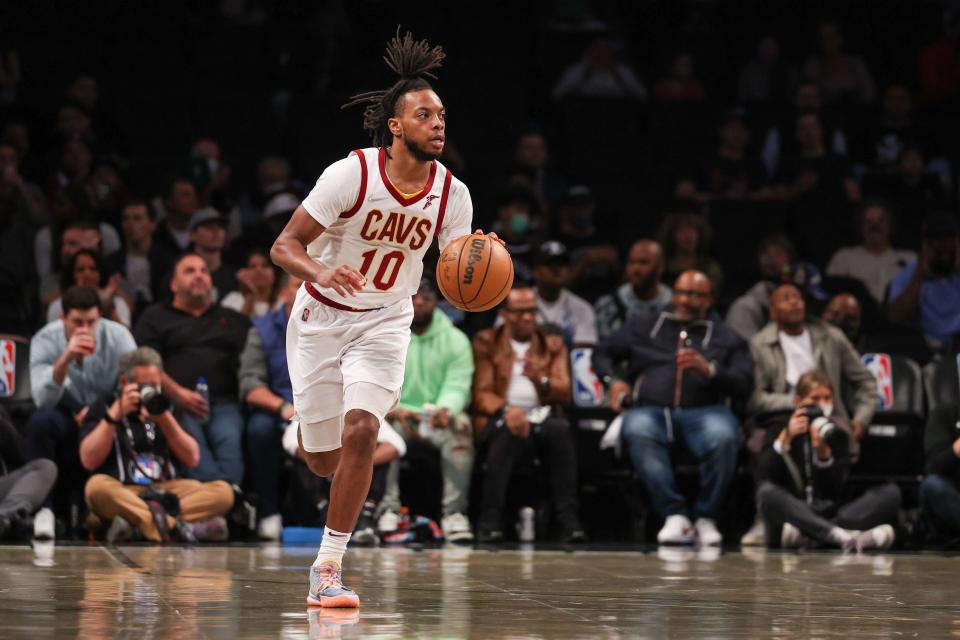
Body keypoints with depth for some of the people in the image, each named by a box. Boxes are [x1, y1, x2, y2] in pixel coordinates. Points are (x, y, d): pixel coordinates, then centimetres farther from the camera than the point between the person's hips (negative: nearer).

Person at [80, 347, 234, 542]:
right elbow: (89, 461, -4)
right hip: (121, 494, -3)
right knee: (97, 487, -37)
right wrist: (115, 414, -9)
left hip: (166, 492, 3)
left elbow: (192, 460, 11)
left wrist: (165, 420, -2)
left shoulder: (164, 409, 21)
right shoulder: (104, 409, 11)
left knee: (223, 491, -21)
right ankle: (177, 528, -48)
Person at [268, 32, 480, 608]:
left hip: (385, 322, 1)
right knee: (323, 459, 6)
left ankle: (328, 570, -15)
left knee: (360, 432, -22)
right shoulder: (352, 175, -21)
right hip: (321, 316, -1)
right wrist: (322, 272, -39)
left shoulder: (452, 194, -12)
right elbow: (285, 245, -18)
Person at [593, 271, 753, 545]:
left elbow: (744, 385, 8)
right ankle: (675, 516, -38)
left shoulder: (726, 338, 20)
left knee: (723, 438, -37)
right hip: (651, 409, 1)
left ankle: (706, 518, -20)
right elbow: (603, 352, 28)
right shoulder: (644, 326, 25)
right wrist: (612, 380, 7)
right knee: (637, 431, -38)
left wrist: (709, 370, -9)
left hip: (703, 410, 0)